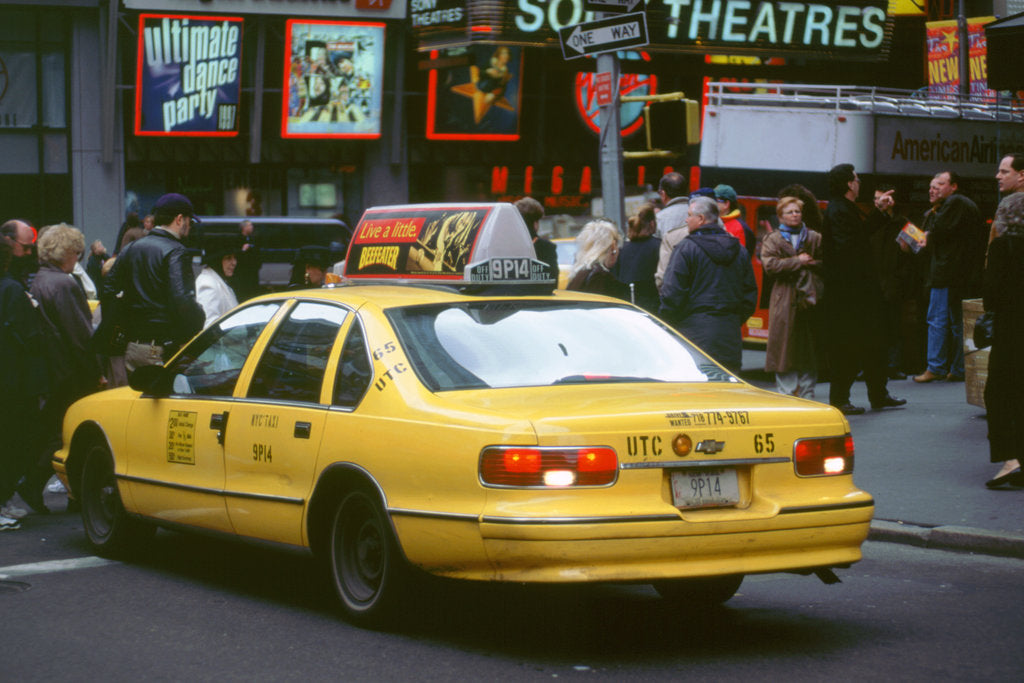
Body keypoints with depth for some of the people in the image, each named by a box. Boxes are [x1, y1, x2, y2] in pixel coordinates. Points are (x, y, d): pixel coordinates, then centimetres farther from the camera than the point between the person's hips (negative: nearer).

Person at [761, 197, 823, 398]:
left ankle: (807, 394, 10)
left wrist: (811, 263, -8)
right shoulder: (773, 240, 6)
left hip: (810, 298, 2)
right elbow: (770, 264, -9)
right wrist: (797, 262, -9)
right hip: (785, 301, -2)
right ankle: (787, 393, 0)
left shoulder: (814, 238, 14)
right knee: (785, 346, -5)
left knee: (810, 347, 3)